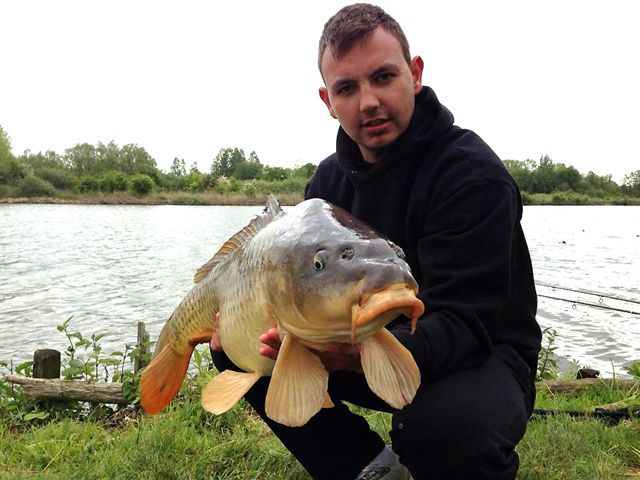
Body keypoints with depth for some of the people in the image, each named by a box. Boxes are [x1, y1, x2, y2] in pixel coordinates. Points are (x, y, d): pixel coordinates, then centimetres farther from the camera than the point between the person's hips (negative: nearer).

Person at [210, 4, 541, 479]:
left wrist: (370, 352, -46)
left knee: (440, 425, -40)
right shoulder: (330, 178, 1)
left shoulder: (475, 175, -20)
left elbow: (460, 324, -27)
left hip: (482, 355, -5)